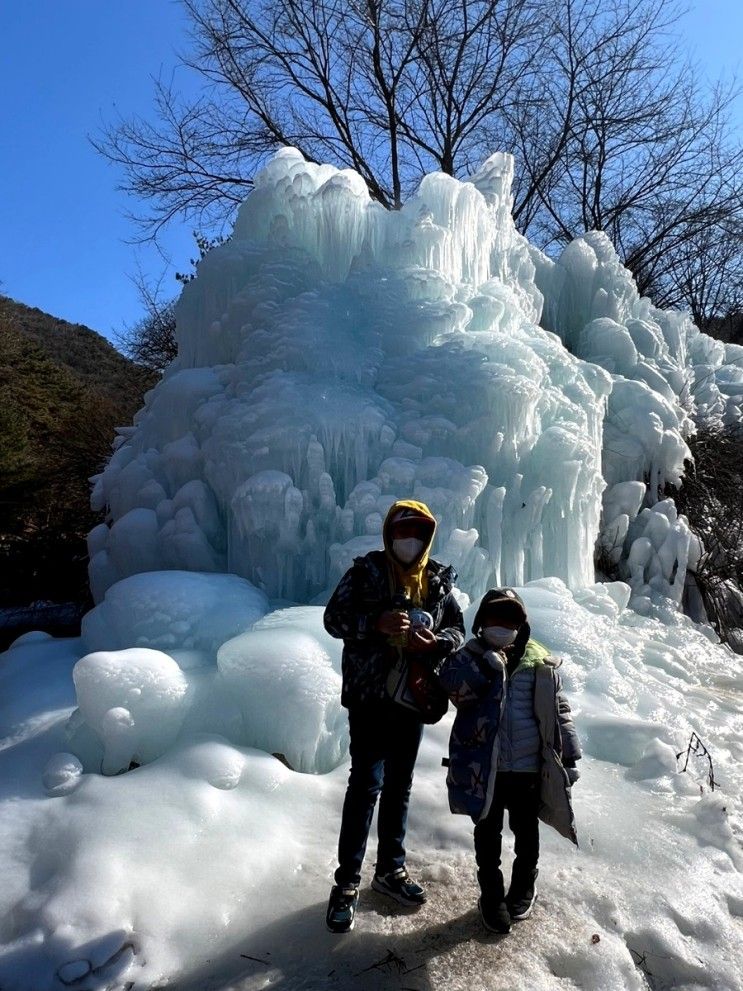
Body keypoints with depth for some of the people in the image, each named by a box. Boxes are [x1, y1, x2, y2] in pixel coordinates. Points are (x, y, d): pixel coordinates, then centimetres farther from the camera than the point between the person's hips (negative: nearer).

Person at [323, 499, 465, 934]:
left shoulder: (438, 580, 3)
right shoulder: (366, 571, -7)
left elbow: (458, 629, 9)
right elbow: (334, 618, -8)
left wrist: (436, 642, -14)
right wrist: (377, 623, -24)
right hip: (369, 696, -4)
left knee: (400, 785, 16)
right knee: (367, 784, -4)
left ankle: (391, 869, 33)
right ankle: (347, 882, 10)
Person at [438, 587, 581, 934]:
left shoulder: (540, 663, 0)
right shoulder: (471, 656, -4)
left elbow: (559, 710, 3)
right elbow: (451, 682, -23)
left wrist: (570, 755, 0)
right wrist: (487, 661, -31)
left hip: (528, 767, 1)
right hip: (484, 768, -1)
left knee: (526, 832, 18)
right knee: (487, 833, 14)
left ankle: (524, 888, 41)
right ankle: (491, 893, 33)